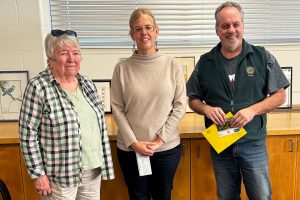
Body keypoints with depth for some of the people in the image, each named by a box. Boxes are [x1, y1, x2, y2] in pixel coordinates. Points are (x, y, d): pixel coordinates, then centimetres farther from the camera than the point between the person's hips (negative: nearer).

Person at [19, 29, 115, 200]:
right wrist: (38, 173, -12)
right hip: (60, 175, -5)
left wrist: (105, 163, 9)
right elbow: (28, 134, -11)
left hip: (93, 170, 6)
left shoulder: (88, 84, 4)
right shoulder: (38, 87, -13)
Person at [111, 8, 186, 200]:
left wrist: (160, 139, -9)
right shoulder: (122, 68, -4)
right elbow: (117, 109, -3)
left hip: (168, 148, 0)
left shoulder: (173, 65, -4)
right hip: (130, 149, 0)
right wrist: (133, 142, -10)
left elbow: (180, 107, -4)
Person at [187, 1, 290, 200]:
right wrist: (206, 108, -14)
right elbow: (193, 99, 7)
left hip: (253, 143, -1)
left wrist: (253, 110, -17)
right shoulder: (205, 63, 1)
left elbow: (280, 95, 0)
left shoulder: (263, 57, -3)